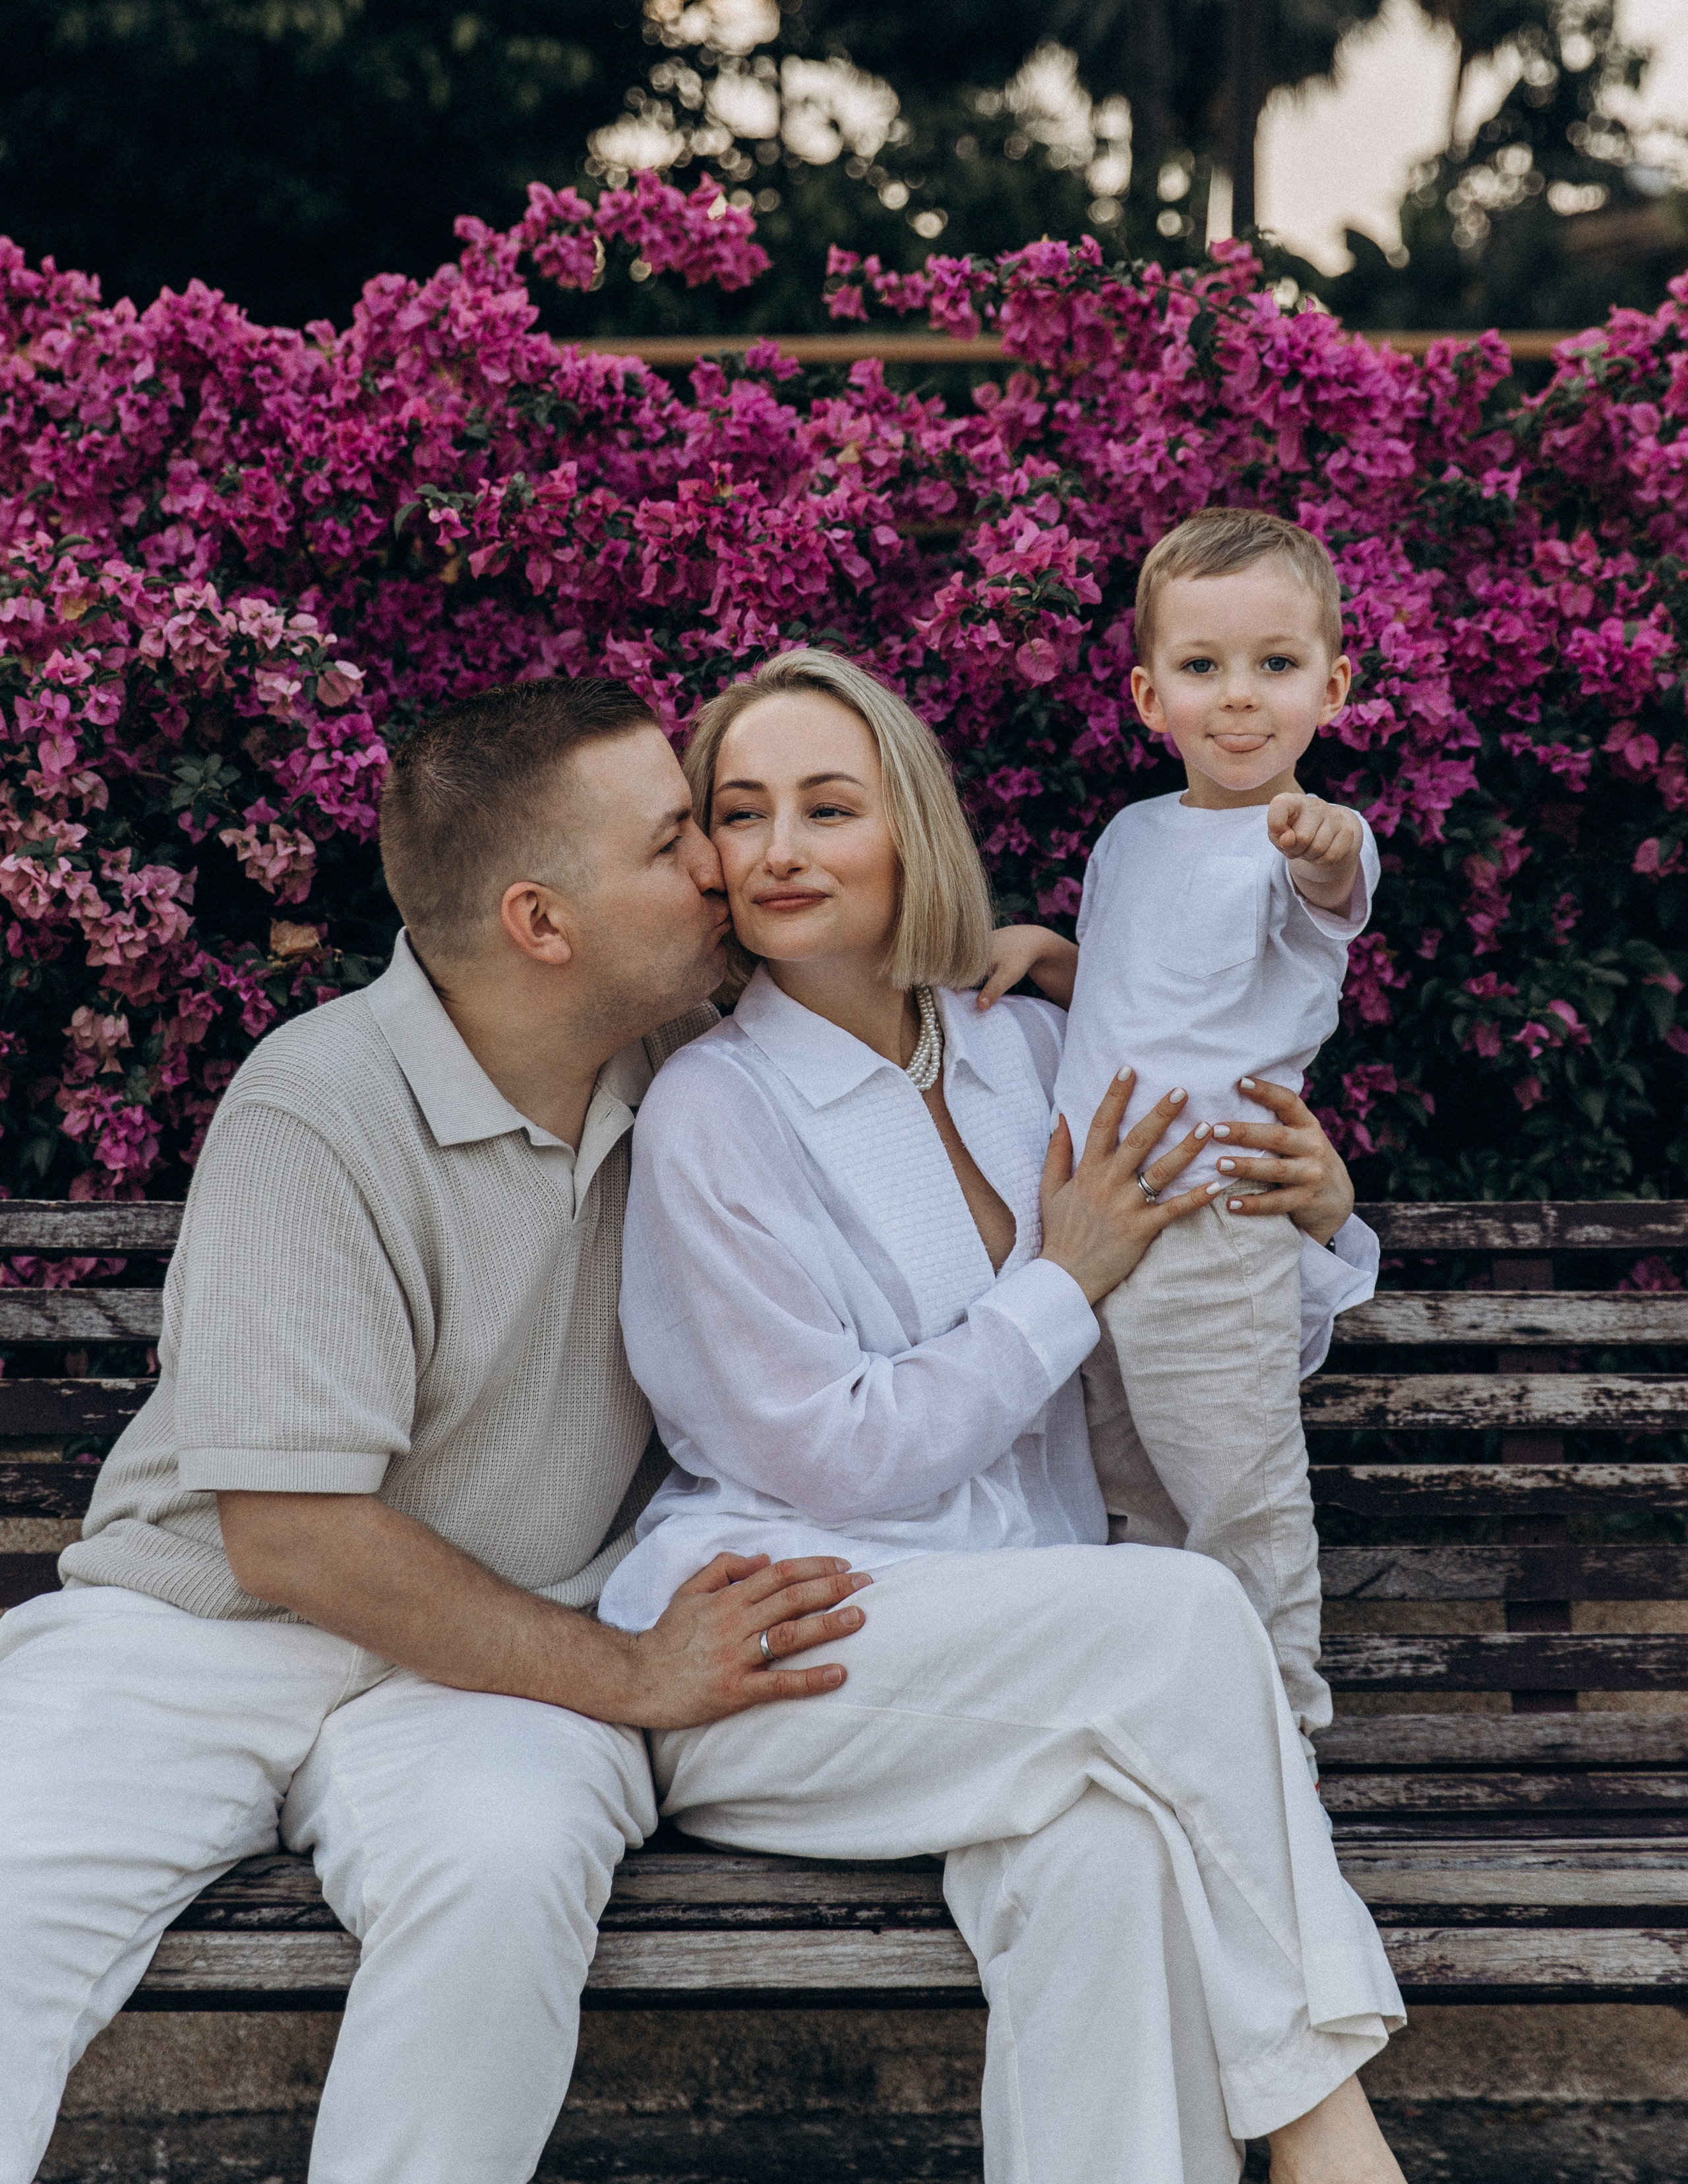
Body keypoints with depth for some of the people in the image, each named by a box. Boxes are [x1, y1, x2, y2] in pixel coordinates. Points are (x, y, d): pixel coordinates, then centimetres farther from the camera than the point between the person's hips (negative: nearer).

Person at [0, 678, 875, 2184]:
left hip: (486, 1662, 3)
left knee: (504, 1868, -33)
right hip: (200, 1627, -3)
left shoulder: (683, 1068, 4)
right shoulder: (318, 1114, -15)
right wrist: (628, 1677, -16)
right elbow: (289, 1536, -18)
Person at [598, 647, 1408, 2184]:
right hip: (764, 1643, -4)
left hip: (1017, 1664, 4)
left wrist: (1312, 1220, 3)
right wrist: (1063, 1284, -6)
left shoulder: (1027, 1050, 12)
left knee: (1115, 1843, -32)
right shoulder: (714, 1109, -5)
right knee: (1187, 1614, -29)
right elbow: (839, 1460, -9)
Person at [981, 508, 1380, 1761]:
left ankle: (1280, 1728, 19)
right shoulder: (1134, 837, 11)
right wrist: (1041, 951, 6)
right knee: (1139, 1498, 18)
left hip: (1213, 1225, -7)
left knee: (1242, 1500, 3)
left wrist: (1325, 849, -59)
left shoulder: (1310, 841, -11)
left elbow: (1324, 900, -36)